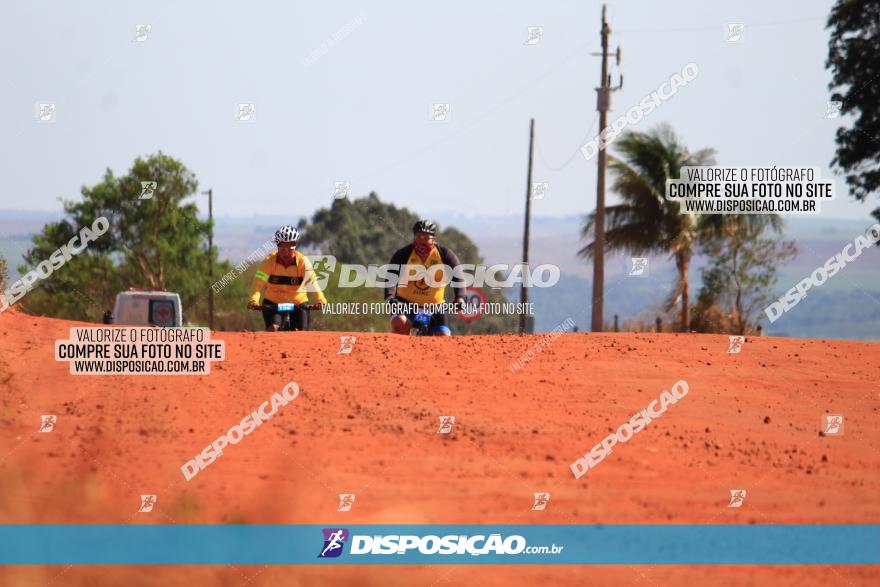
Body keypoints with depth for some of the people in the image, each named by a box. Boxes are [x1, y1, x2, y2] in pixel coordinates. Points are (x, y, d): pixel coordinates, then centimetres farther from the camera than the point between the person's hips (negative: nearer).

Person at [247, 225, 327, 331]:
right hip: (272, 304, -1)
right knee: (272, 328, -24)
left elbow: (312, 281, -26)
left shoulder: (302, 261, -16)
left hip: (298, 303, 1)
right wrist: (254, 300, -44)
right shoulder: (269, 261, -17)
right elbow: (258, 283, -25)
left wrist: (321, 300, -43)